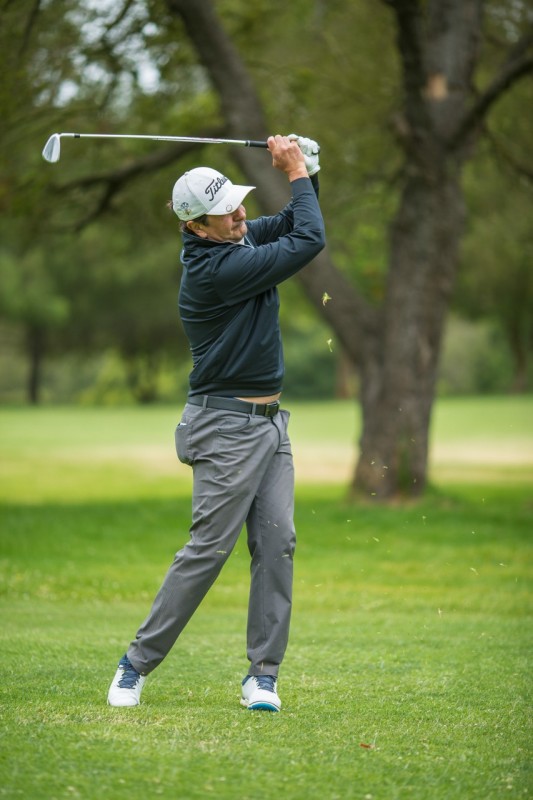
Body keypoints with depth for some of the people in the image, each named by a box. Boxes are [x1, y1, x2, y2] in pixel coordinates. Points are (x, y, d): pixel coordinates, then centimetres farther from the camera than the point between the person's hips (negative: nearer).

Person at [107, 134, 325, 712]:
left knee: (277, 543, -1)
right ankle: (138, 663, 2)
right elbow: (308, 242, -20)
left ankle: (263, 676, 1)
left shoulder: (237, 237, 6)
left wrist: (304, 171, 1)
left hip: (269, 424, 9)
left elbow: (296, 223, 19)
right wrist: (297, 172, -10)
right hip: (227, 427, -8)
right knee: (209, 546, -8)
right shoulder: (213, 268, -21)